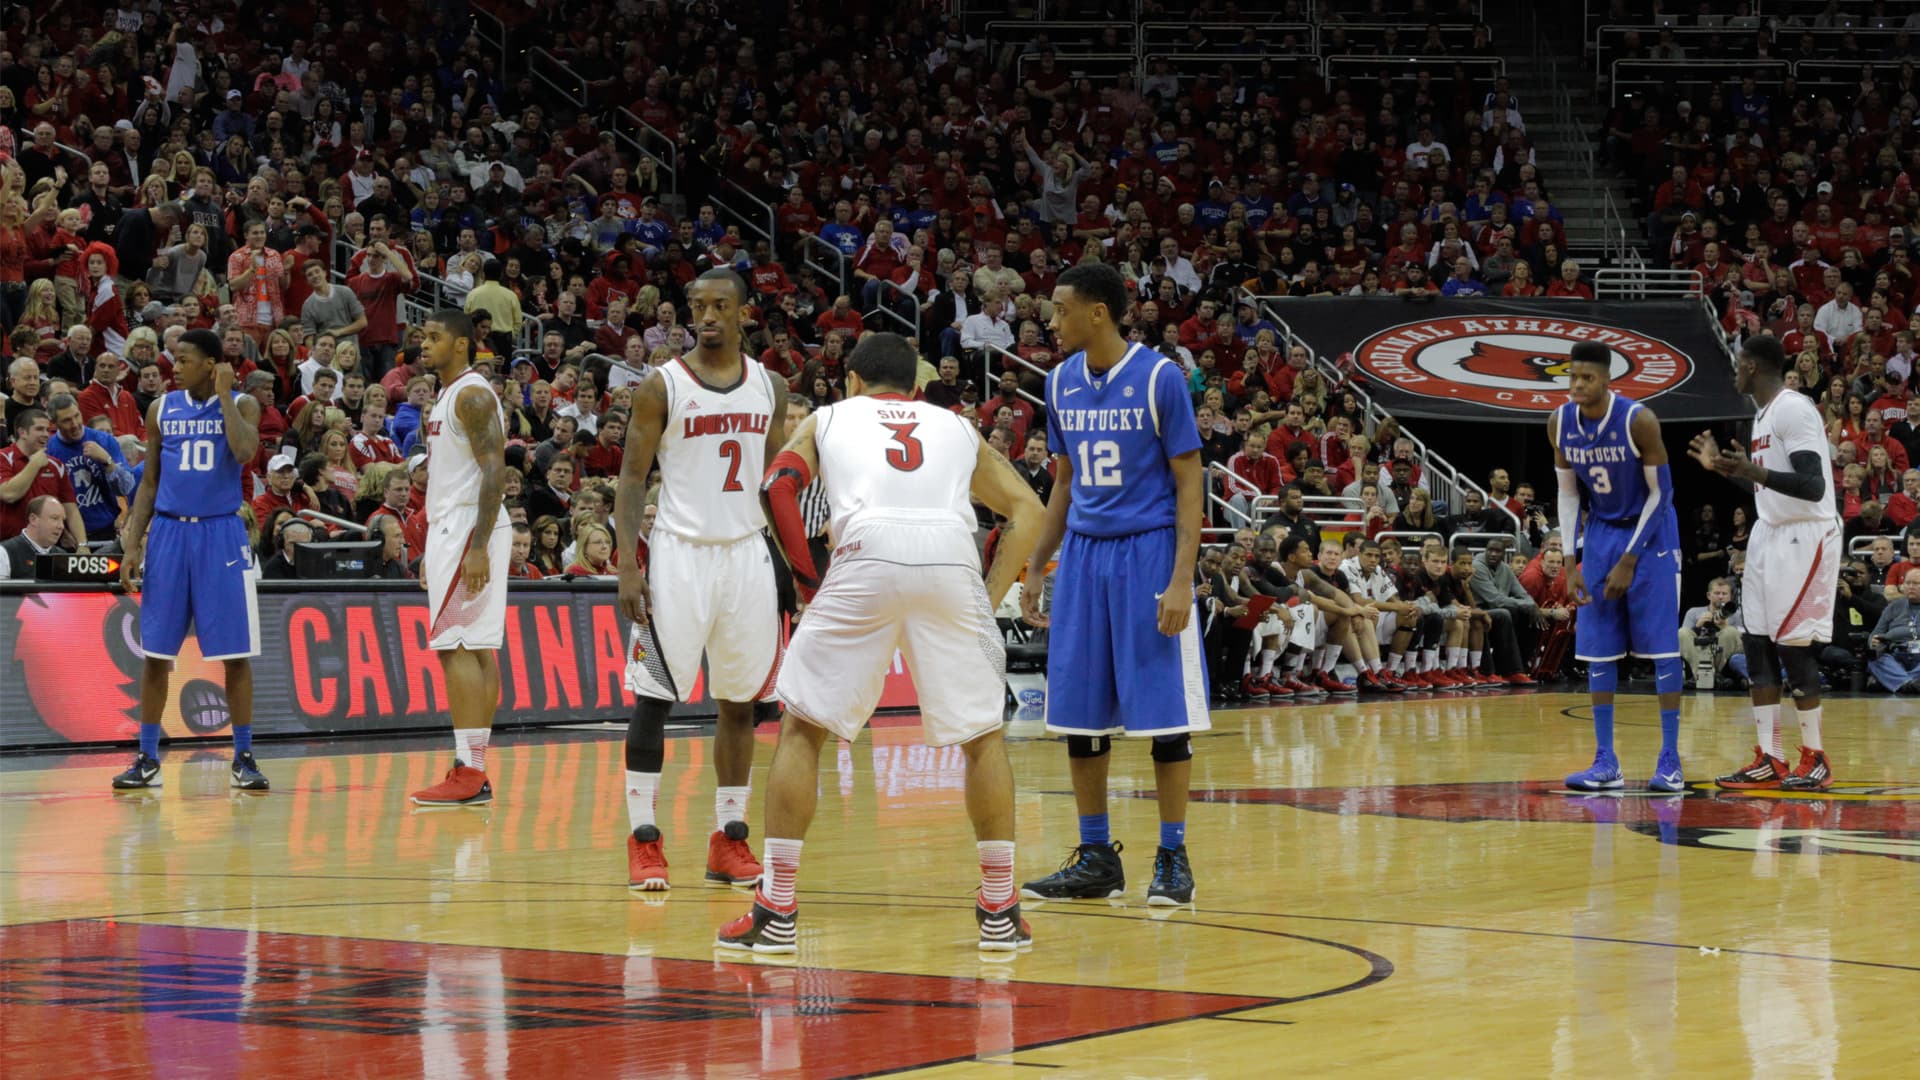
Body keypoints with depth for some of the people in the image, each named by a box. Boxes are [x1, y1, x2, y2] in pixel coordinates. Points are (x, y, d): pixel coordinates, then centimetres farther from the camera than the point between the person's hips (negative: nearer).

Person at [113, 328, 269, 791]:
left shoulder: (241, 405, 0)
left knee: (235, 652, -2)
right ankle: (147, 759, 10)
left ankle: (244, 759, 6)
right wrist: (132, 545, 3)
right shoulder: (161, 409, 8)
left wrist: (224, 396, -13)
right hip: (170, 532, 2)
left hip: (221, 533, -2)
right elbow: (149, 483, 11)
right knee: (156, 651, 2)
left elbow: (244, 451, -21)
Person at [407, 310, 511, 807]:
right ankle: (476, 771, 8)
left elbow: (494, 471, -20)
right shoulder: (448, 397, 19)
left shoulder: (472, 395, -12)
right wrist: (433, 549, 23)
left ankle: (467, 773, -15)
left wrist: (477, 547, -26)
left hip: (470, 532, -10)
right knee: (478, 649, 8)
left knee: (455, 647, -13)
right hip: (453, 529, 10)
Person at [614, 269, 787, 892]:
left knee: (740, 701, 7)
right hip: (680, 553, -4)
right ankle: (643, 842, -1)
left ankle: (729, 841, 15)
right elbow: (633, 478, -4)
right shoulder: (663, 387, -3)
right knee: (654, 697, -6)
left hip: (747, 554, 4)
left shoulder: (768, 387, 8)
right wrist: (628, 565, -13)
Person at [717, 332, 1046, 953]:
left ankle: (775, 911, 8)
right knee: (983, 734, 20)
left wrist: (807, 579, 12)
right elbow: (1028, 511, 24)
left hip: (868, 561, -2)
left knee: (803, 728, 12)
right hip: (953, 565, 2)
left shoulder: (828, 418, 29)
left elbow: (779, 484, 9)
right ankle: (999, 911, 19)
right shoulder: (956, 427, 34)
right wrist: (992, 598, 21)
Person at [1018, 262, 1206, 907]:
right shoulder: (1062, 383, 8)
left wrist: (1181, 580, -16)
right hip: (1083, 556, 6)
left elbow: (1189, 483, -8)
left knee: (1163, 710, -3)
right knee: (1078, 712, 6)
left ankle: (1173, 859, 5)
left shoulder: (1159, 378, -9)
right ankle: (1096, 858, 15)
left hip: (1149, 552, -6)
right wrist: (1036, 568, 12)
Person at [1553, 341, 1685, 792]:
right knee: (1598, 649, 2)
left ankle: (1671, 761, -4)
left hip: (1649, 534, -5)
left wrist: (1630, 561, -17)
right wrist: (1572, 563, -3)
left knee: (1662, 646, -7)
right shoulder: (1560, 424, -7)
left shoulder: (1638, 421, -22)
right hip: (1600, 534, 5)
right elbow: (1568, 494, 4)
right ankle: (1605, 763, 7)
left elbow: (1661, 492, -15)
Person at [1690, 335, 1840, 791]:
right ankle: (1769, 761, 9)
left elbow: (1813, 487, -25)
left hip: (1804, 536, -10)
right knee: (1757, 644, 6)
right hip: (1771, 533, 10)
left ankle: (1815, 760, 4)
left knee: (1794, 644, -6)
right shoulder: (1764, 414, 14)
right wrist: (1723, 467, 19)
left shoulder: (1794, 409, -17)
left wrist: (1756, 471, -35)